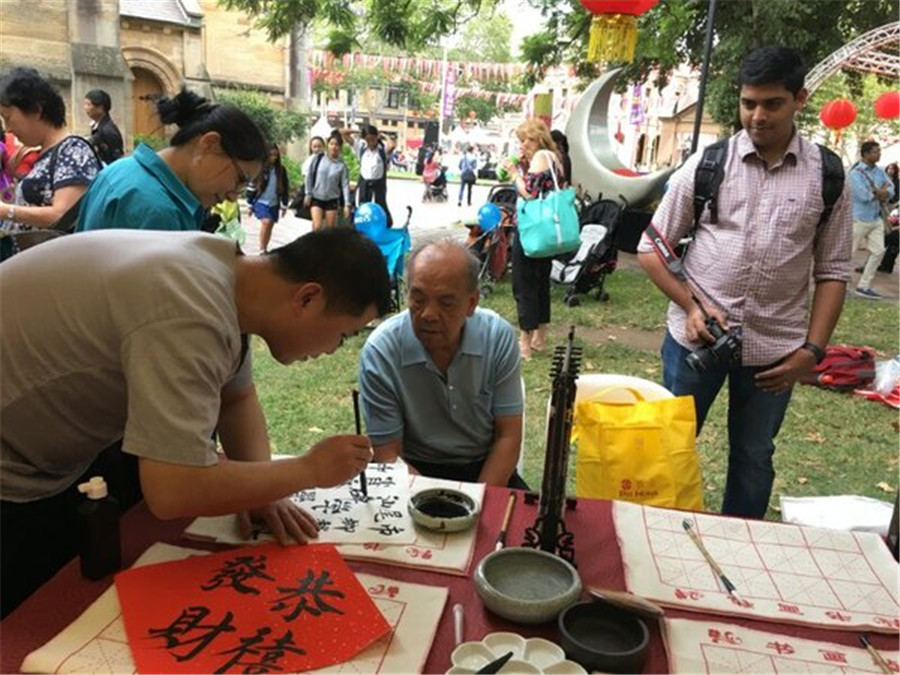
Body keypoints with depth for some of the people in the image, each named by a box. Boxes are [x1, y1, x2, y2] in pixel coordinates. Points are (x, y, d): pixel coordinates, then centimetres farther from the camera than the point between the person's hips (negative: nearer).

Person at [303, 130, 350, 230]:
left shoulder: (342, 165, -5)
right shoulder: (319, 159, -4)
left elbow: (345, 185, -7)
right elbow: (309, 176, 3)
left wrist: (347, 204, -15)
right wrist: (308, 194, 0)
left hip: (332, 200, 1)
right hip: (316, 198, 0)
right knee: (317, 226, -14)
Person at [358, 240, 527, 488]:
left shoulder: (499, 336, -11)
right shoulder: (379, 352, -16)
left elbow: (508, 437, -5)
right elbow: (388, 456, -11)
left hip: (486, 469, 2)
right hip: (413, 472, -2)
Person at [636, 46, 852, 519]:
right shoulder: (707, 163, -3)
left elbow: (832, 272, 4)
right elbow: (651, 247, -1)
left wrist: (813, 349, -4)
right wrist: (692, 306, -12)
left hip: (776, 347, 1)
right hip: (696, 336, -1)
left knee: (754, 459, 15)